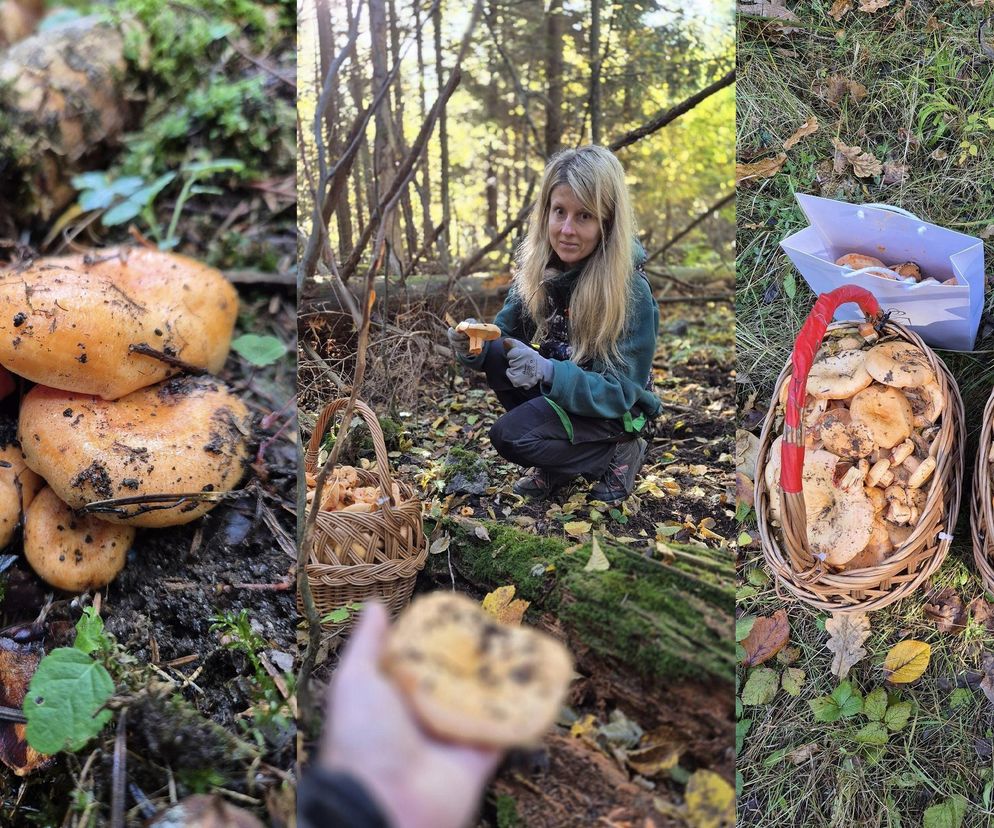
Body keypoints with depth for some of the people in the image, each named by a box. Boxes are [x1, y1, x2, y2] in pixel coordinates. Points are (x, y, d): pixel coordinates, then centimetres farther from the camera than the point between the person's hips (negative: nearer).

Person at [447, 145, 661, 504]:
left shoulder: (630, 291, -26)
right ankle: (557, 465, 1)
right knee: (496, 354, -18)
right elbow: (504, 333, -2)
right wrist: (475, 344, -27)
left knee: (510, 436, -25)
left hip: (616, 414, -6)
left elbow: (619, 393, -26)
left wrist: (549, 372, -43)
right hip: (555, 388, 6)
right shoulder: (536, 268, -10)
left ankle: (617, 455, 0)